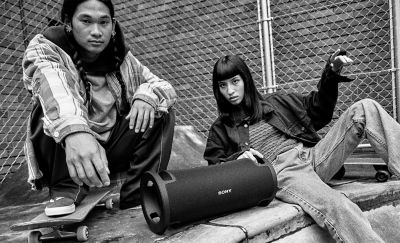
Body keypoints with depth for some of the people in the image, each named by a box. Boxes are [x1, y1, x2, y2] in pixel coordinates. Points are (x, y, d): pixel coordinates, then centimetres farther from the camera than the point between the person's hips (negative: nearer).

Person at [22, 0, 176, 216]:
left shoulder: (121, 57, -1)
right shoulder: (44, 48, -11)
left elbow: (165, 87, -2)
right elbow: (50, 83, -34)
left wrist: (148, 95, -27)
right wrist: (73, 131, -55)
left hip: (112, 150, 4)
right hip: (68, 153, -3)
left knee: (161, 112, -11)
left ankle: (138, 198, -13)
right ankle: (66, 189, -14)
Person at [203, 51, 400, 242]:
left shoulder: (274, 102, 23)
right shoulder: (220, 129, 16)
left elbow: (317, 109, 26)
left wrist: (332, 73, 11)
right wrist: (237, 160, -14)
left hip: (313, 155, 5)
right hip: (281, 173, -4)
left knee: (364, 108, -11)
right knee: (338, 208, -36)